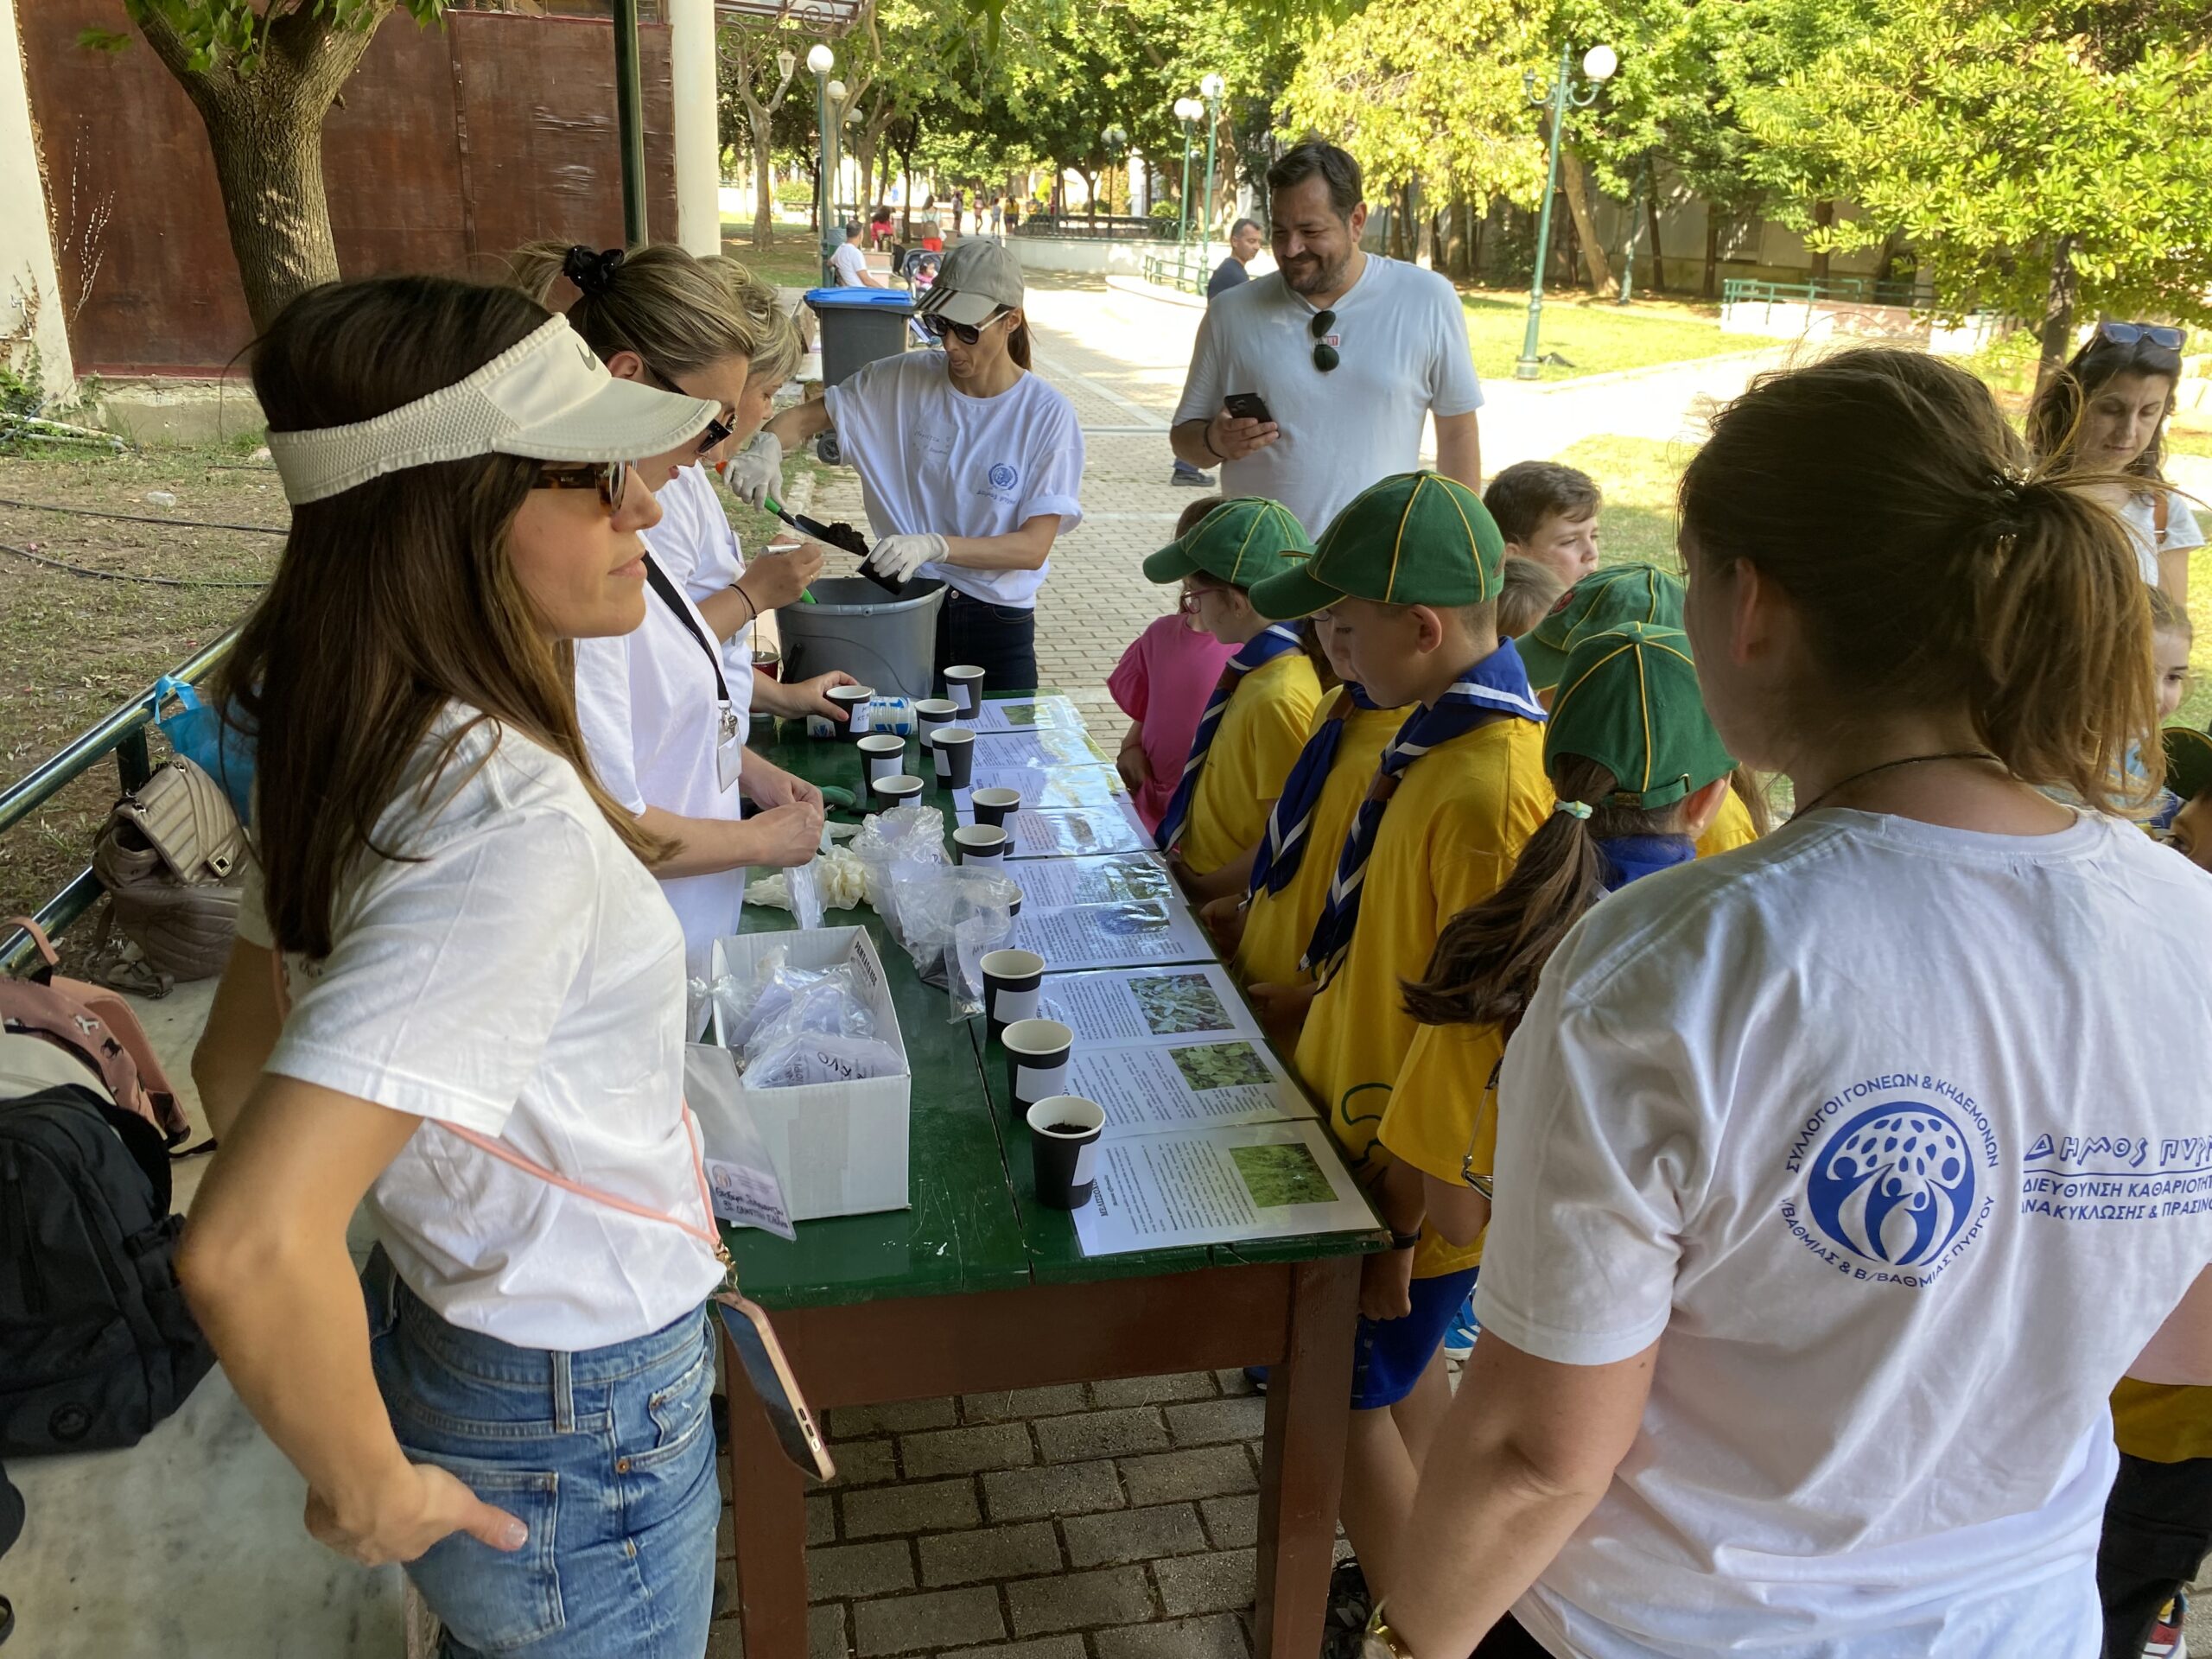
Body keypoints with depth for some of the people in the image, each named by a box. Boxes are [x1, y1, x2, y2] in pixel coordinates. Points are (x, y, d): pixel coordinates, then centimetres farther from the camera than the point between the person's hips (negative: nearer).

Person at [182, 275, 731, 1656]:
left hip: (440, 1321, 7)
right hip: (577, 1434, -7)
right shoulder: (512, 826, -35)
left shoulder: (353, 749, -7)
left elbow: (238, 1070, 4)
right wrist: (371, 1491, -23)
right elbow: (249, 1253, -40)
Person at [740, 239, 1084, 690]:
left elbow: (1033, 547, -15)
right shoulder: (901, 381, -3)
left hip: (997, 623, -1)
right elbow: (805, 418, 7)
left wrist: (933, 546, -29)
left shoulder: (1048, 414, -10)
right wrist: (768, 446, -17)